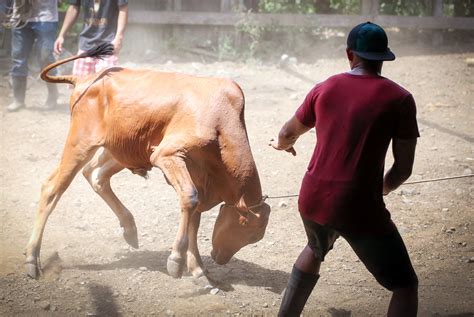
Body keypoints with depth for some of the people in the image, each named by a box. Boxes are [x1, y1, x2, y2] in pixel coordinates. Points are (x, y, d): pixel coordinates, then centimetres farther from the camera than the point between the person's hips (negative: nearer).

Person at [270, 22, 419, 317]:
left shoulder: (325, 89, 7)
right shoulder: (399, 99, -6)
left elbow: (288, 132, 23)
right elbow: (404, 168, -3)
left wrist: (282, 144, 47)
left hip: (313, 200, 5)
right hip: (359, 209, -5)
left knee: (315, 250, 37)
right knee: (405, 286, 7)